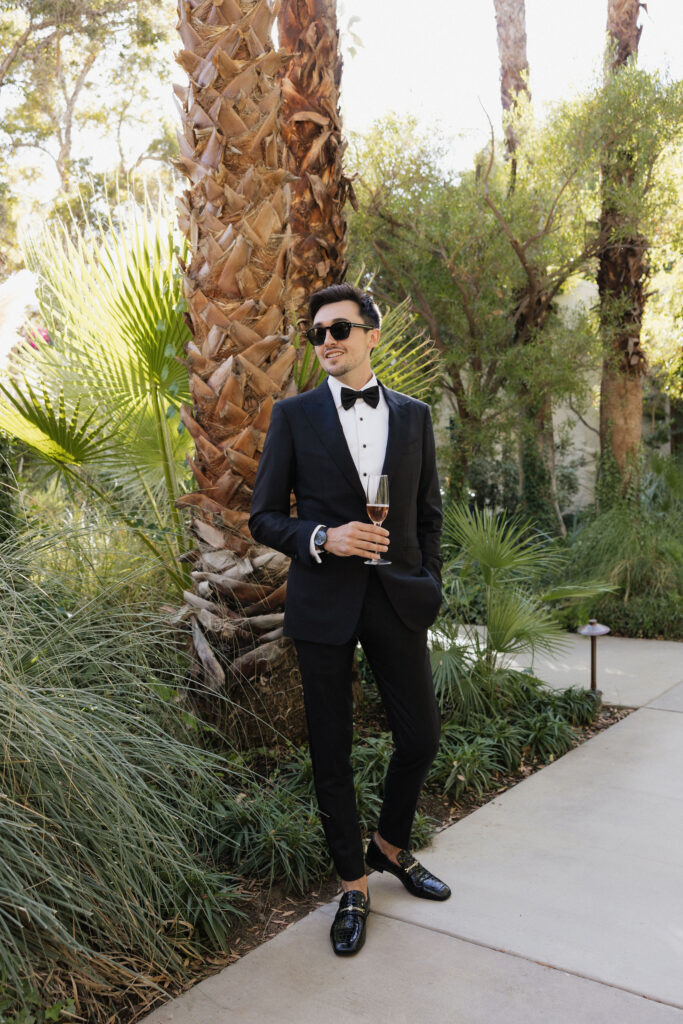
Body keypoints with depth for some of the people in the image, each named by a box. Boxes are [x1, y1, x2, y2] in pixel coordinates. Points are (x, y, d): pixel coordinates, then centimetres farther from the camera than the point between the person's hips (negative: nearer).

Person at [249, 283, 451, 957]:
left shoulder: (413, 415, 8)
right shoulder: (294, 415, 0)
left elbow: (429, 512, 13)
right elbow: (264, 517, -1)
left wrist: (429, 587, 5)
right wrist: (322, 538, -18)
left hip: (398, 597, 3)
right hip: (323, 601, -2)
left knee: (421, 737, 7)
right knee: (331, 749, 7)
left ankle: (390, 846, 36)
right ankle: (353, 884, 27)